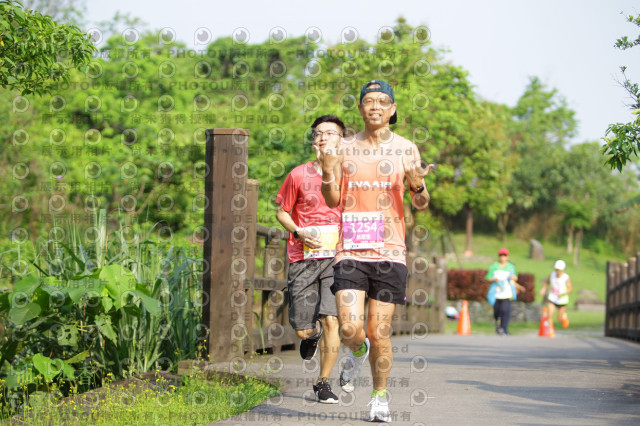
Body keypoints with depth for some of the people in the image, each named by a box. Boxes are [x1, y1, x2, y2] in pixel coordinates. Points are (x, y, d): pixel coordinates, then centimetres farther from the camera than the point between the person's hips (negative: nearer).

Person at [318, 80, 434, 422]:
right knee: (350, 330, -12)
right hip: (350, 251, 1)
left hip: (389, 253, -1)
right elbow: (332, 200, 11)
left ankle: (380, 398, 20)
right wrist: (327, 172, -9)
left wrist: (418, 187, -17)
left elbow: (421, 205, 6)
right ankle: (358, 353, 25)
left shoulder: (405, 149, 4)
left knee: (379, 333, 0)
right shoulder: (344, 148, 8)